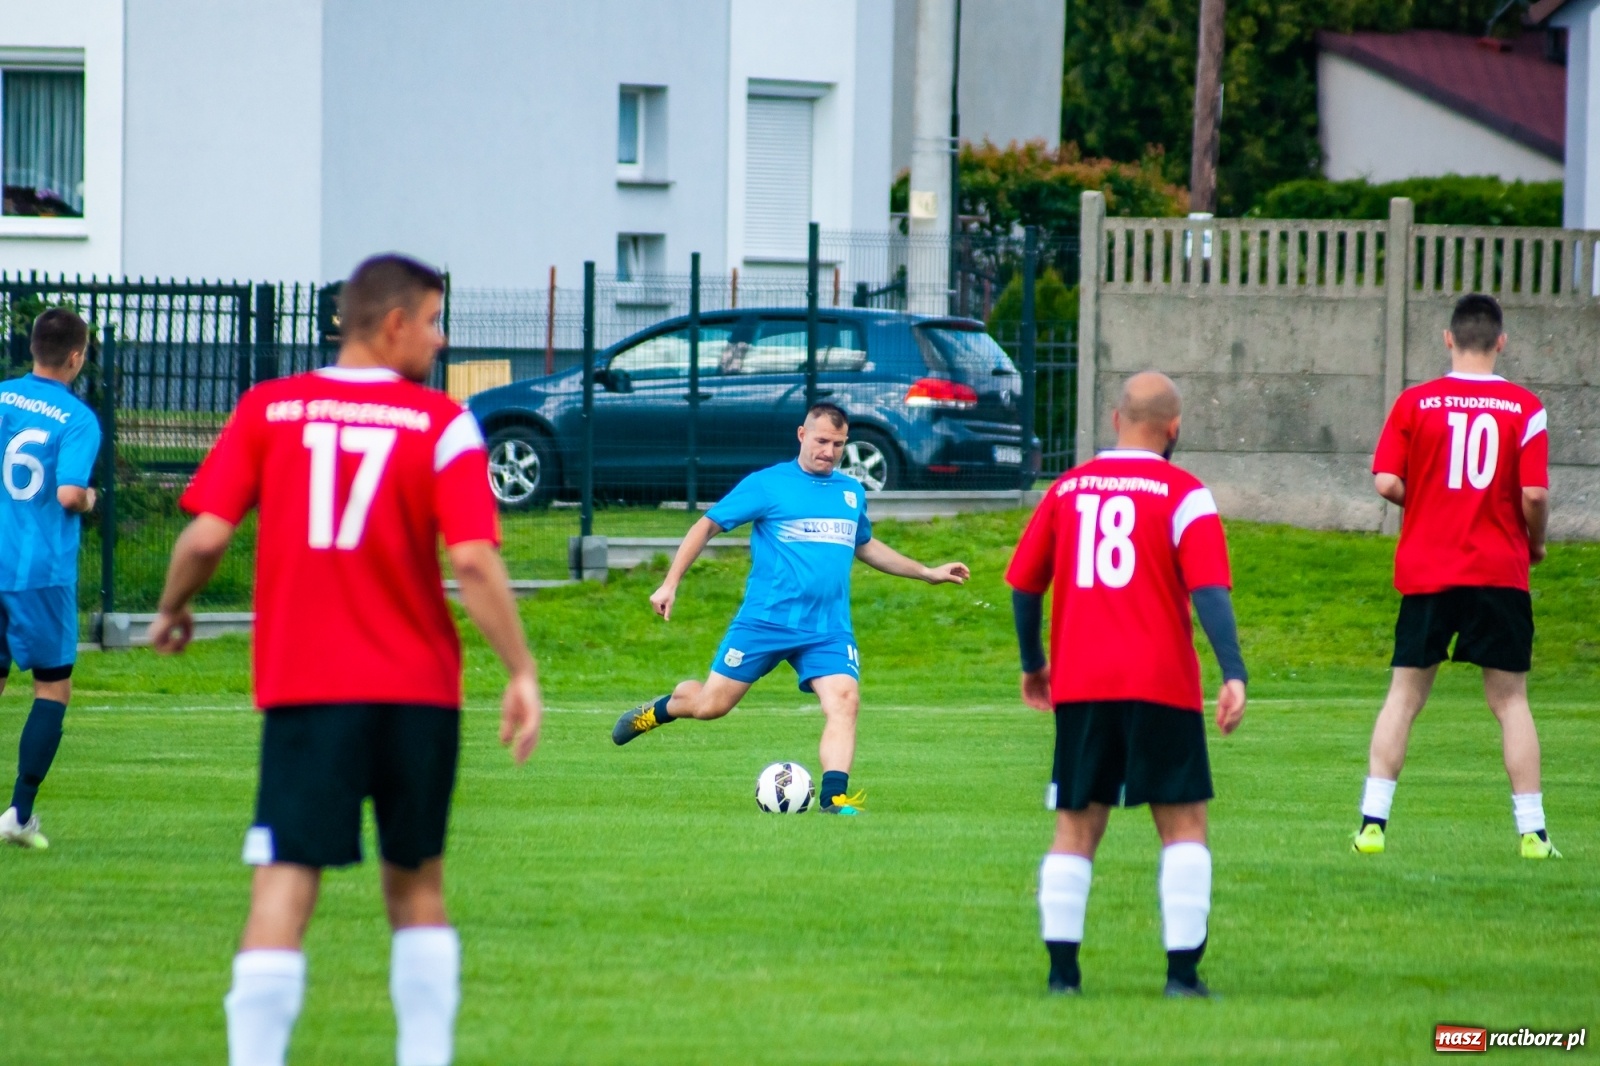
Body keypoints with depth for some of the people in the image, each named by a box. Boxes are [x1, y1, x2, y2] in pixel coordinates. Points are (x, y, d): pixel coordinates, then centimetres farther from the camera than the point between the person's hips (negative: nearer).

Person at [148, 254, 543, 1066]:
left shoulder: (267, 410, 2)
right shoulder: (443, 426, -2)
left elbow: (206, 536, -3)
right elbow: (474, 561, -11)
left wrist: (172, 610, 16)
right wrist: (522, 674, -5)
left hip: (302, 687, 0)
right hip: (417, 690, 0)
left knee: (283, 889, -5)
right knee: (417, 884, 16)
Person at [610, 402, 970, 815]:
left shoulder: (851, 493, 14)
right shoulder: (767, 485, -2)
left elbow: (864, 546, 33)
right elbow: (706, 526, 2)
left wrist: (927, 573, 32)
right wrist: (670, 584, -5)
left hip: (829, 631, 3)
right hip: (764, 622, -3)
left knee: (844, 702, -20)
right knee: (710, 705, 2)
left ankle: (834, 797, -24)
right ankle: (659, 710, 34)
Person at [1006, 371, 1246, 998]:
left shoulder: (1067, 489, 10)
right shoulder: (1182, 494, -3)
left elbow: (1023, 583, 14)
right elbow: (1210, 589, -13)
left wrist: (1032, 663, 26)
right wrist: (1233, 674, -18)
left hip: (1078, 687, 4)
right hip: (1159, 685, -4)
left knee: (1076, 826, 11)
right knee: (1184, 824, 3)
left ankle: (1062, 969, 6)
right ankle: (1183, 970, -5)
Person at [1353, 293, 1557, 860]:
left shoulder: (1415, 403, -1)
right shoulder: (1524, 408, -4)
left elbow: (1386, 482, -7)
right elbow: (1534, 494, -10)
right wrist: (1536, 541, 10)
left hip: (1426, 573, 1)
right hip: (1500, 573, -1)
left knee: (1405, 695, 8)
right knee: (1510, 700, 6)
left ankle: (1372, 821, 2)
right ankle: (1532, 830, 3)